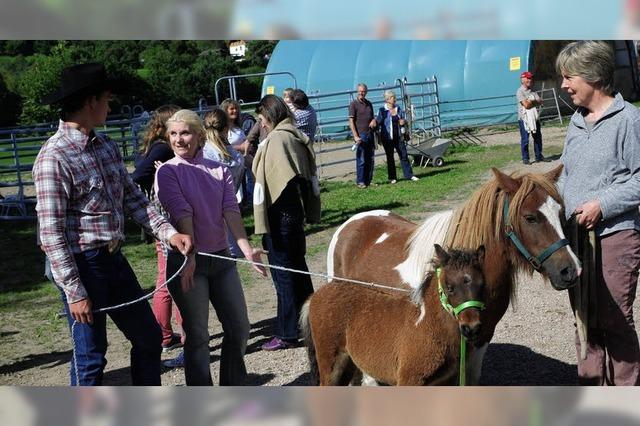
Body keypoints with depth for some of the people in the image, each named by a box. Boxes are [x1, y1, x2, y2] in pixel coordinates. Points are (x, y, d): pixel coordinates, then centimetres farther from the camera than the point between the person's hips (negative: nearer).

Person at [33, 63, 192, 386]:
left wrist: (168, 232, -2)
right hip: (81, 264, -9)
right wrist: (74, 292, -20)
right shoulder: (54, 157, -17)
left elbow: (132, 196, 12)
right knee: (91, 356, 2)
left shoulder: (105, 147, 9)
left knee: (148, 336, 17)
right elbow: (51, 233, -19)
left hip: (113, 259, 9)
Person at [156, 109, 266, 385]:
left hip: (221, 259, 5)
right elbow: (182, 213, -17)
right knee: (197, 335, 2)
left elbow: (231, 210, -6)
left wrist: (246, 247, -21)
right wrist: (189, 255, -27)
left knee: (239, 328, 10)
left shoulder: (219, 171, 7)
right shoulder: (168, 172, -4)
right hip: (188, 262, -5)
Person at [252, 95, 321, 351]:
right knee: (297, 267, 19)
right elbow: (308, 175, 11)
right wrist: (309, 211, 15)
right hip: (296, 212, 9)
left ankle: (287, 333, 6)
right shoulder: (297, 137, 9)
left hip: (279, 215, -9)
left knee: (283, 273, -1)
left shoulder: (274, 140, -17)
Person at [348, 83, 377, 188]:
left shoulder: (369, 104, 15)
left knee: (370, 160, 7)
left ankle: (368, 181, 15)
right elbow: (351, 122, -9)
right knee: (361, 160, -5)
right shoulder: (354, 104, -4)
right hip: (360, 135, -6)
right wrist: (355, 136, -17)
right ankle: (360, 182, 1)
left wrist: (374, 120, 1)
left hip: (370, 134, 6)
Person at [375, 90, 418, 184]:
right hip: (387, 138, -4)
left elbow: (403, 119, 17)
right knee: (390, 157, 5)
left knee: (404, 155, 3)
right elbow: (378, 122, -8)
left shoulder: (398, 108, 8)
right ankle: (392, 178, 12)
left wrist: (403, 122, -6)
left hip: (398, 136, 4)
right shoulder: (382, 110, -7)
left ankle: (409, 175, 10)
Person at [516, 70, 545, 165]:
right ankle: (525, 158, 6)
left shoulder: (532, 91, 14)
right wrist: (535, 102, -3)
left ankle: (539, 156, 23)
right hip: (524, 118, -7)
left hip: (534, 118, 7)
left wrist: (531, 102, -13)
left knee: (538, 137, 12)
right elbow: (526, 105, -19)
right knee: (525, 139, -2)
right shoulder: (520, 91, -8)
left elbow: (540, 102, 3)